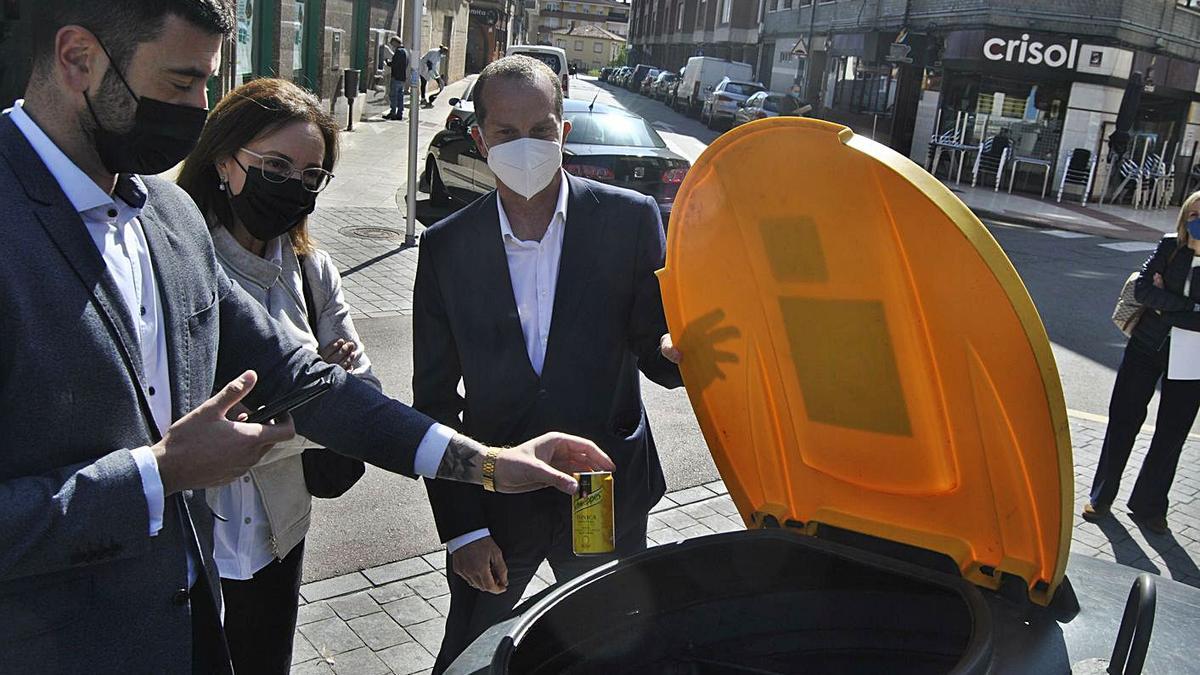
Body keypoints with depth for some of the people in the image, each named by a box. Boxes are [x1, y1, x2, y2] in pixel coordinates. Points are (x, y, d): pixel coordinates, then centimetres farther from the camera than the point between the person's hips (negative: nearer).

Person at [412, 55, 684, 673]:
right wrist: (462, 526, -6)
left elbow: (656, 349, -5)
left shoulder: (631, 219, -9)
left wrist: (675, 350, -30)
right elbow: (434, 398, -2)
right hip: (494, 501, 1)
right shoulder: (446, 246, -5)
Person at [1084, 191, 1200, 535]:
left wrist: (1163, 304, -17)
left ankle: (1148, 506, 23)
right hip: (1146, 348, 1)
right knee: (1123, 421, 7)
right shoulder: (1170, 246, -4)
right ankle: (1102, 497, 21)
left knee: (1171, 435, 7)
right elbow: (1143, 288, -13)